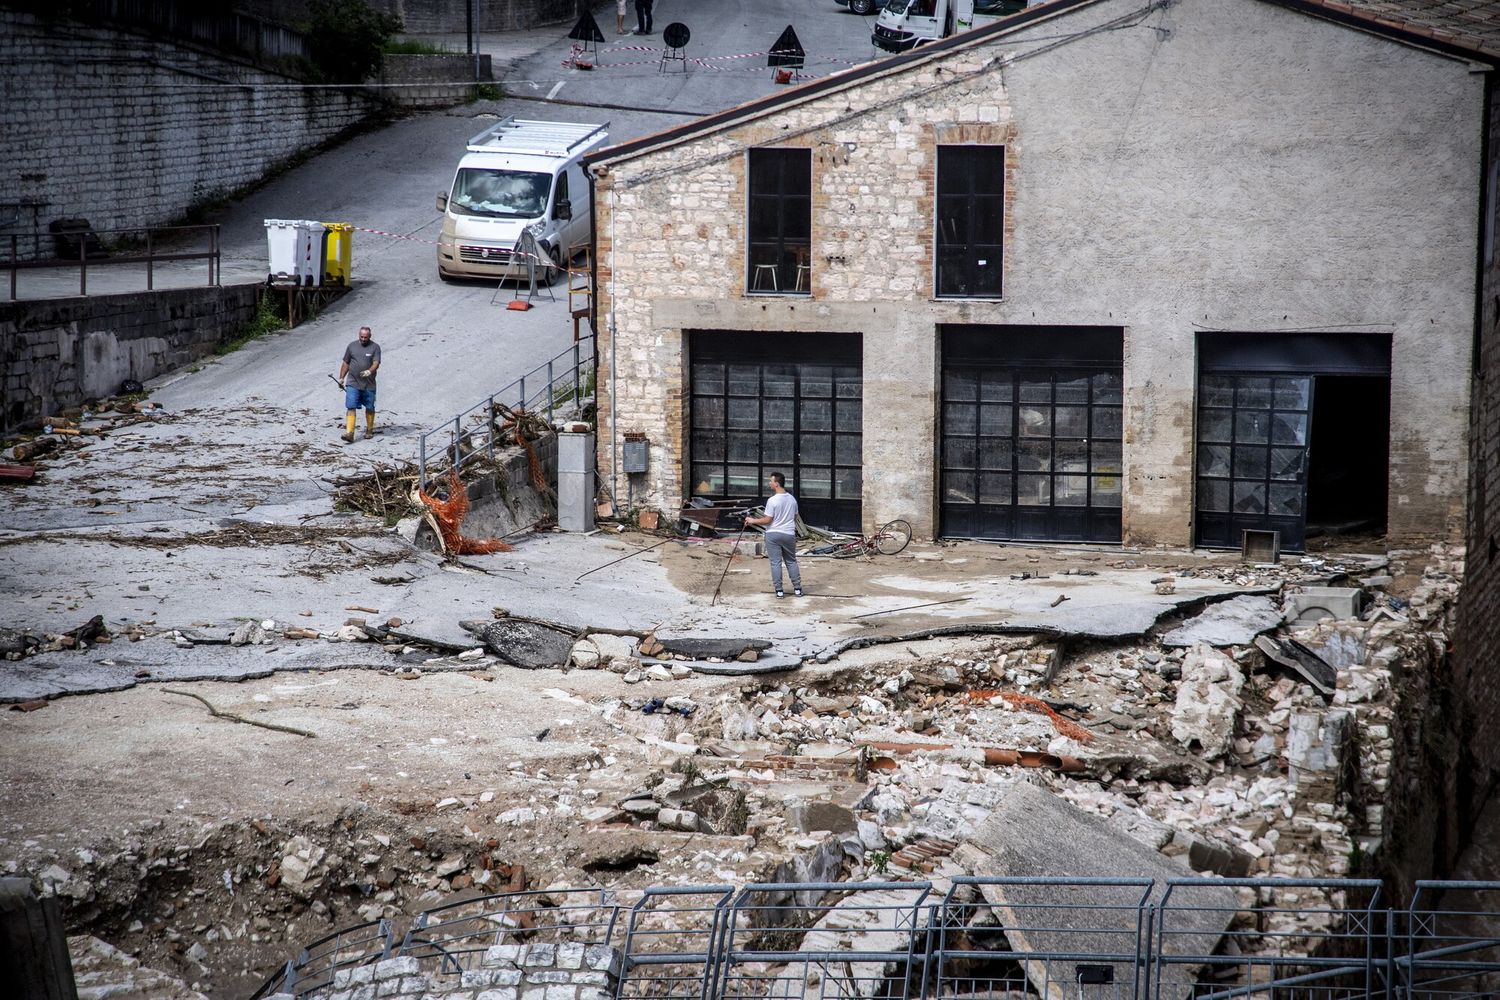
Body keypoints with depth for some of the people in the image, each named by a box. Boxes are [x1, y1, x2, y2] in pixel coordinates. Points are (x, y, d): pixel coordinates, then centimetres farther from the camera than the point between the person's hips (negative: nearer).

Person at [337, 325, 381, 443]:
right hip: (353, 384, 1)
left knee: (370, 408, 12)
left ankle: (369, 430, 31)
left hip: (369, 385, -1)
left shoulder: (375, 347, -2)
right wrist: (341, 378, 13)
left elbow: (376, 363, -13)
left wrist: (369, 371, -32)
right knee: (350, 407, -10)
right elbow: (346, 363, 14)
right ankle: (349, 433, -15)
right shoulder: (352, 346, 6)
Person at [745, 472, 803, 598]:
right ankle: (797, 589, 15)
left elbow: (767, 520, -14)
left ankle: (779, 590, 1)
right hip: (789, 534, 5)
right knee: (791, 562, 15)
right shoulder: (792, 499, 3)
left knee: (775, 563, 2)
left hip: (773, 534, -5)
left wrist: (753, 521, -3)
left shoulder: (772, 500, -16)